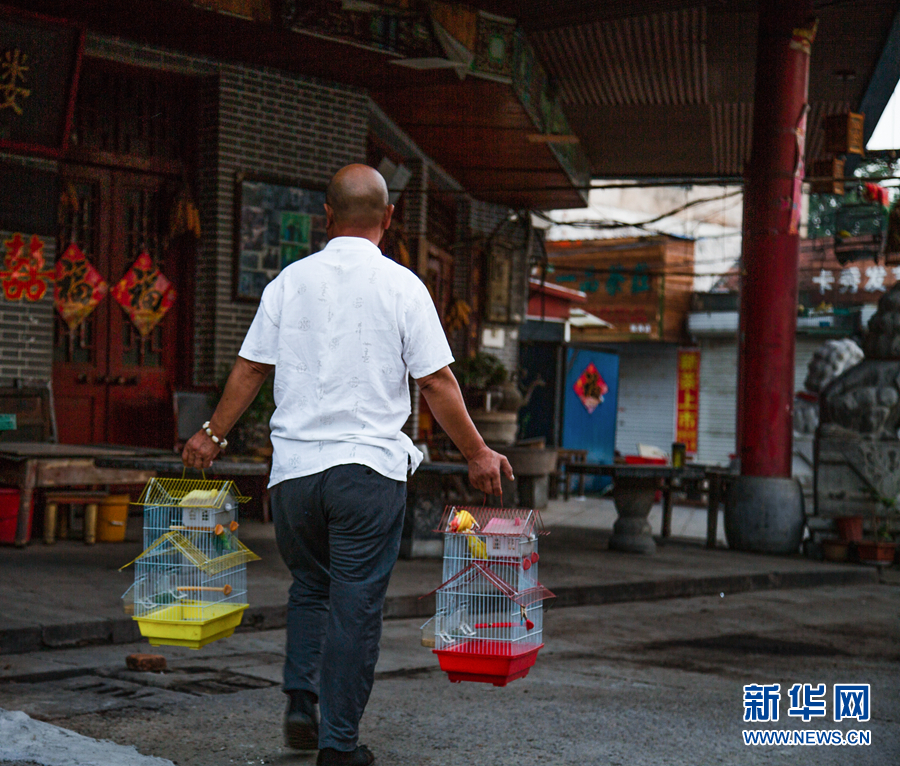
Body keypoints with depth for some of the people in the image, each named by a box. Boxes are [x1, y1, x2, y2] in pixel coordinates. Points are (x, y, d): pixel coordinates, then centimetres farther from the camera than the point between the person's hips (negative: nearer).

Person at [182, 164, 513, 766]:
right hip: (369, 467, -3)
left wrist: (213, 435, 21)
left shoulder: (290, 281, 5)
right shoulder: (401, 286, -3)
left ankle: (301, 703, 12)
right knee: (356, 604, 3)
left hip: (294, 466, 3)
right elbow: (436, 383, -4)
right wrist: (478, 454, 5)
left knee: (310, 588, 22)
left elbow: (250, 369, 8)